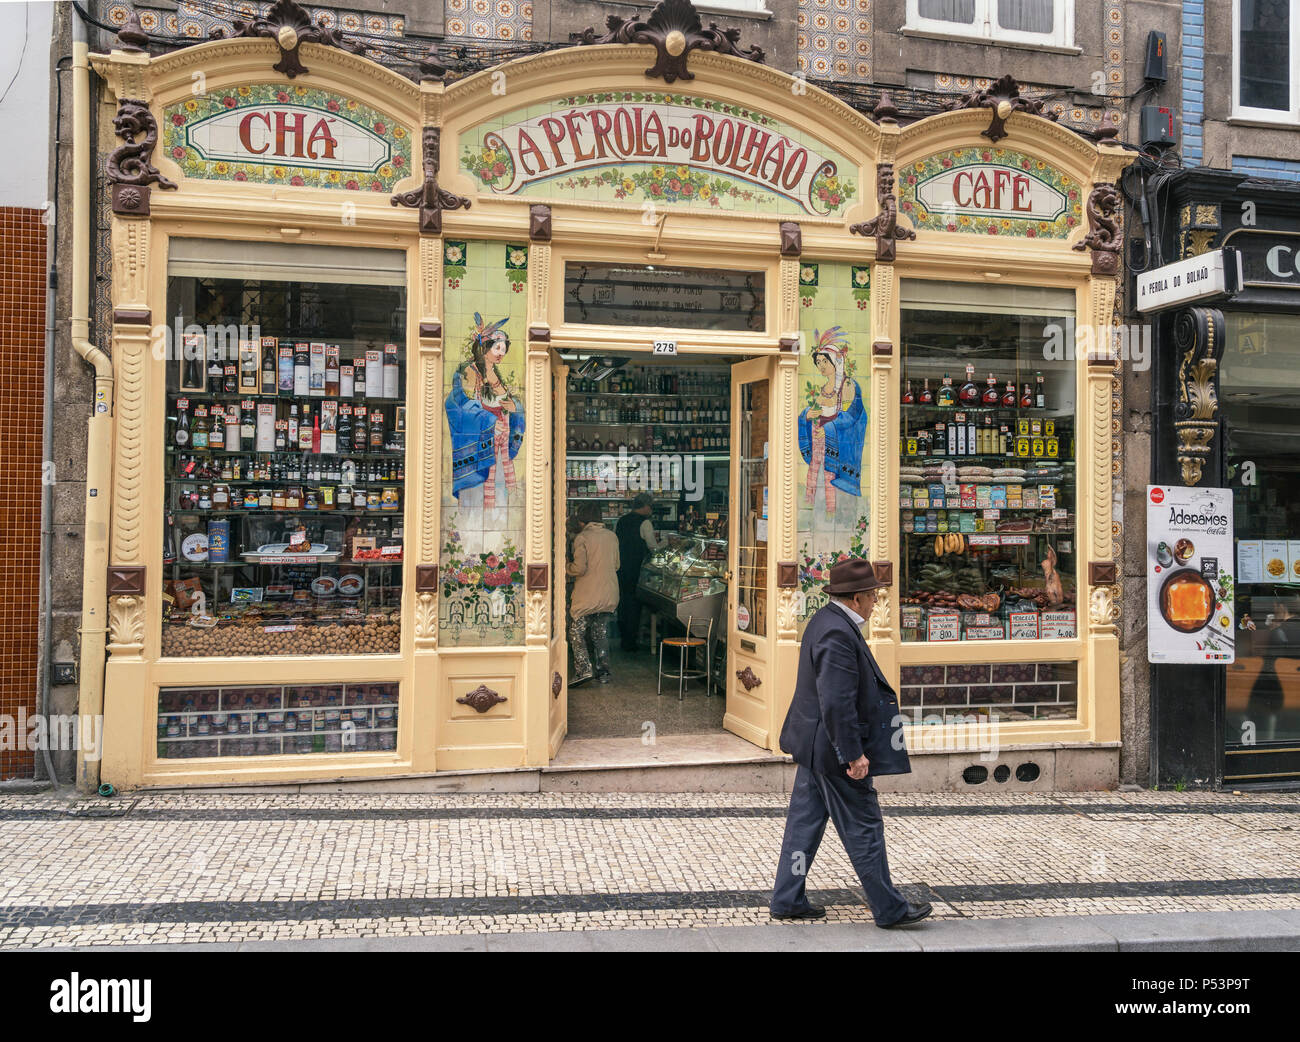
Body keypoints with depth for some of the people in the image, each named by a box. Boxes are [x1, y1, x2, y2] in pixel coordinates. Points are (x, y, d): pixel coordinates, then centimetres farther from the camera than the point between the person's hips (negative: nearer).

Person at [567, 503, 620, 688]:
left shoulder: (581, 538, -11)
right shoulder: (612, 537, 6)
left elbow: (579, 568, -16)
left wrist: (566, 568, 4)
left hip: (587, 595, -6)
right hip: (609, 595, 6)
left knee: (577, 633, 4)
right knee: (601, 634, 15)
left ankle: (583, 669, -8)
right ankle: (603, 671, 16)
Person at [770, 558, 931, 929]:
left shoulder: (826, 620, 8)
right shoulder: (838, 634, -25)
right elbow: (837, 704, -27)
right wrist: (854, 755, -22)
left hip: (814, 745, 10)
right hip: (834, 749, -10)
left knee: (805, 821, 15)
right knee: (863, 828, 3)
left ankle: (787, 899, 24)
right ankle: (889, 908, 17)